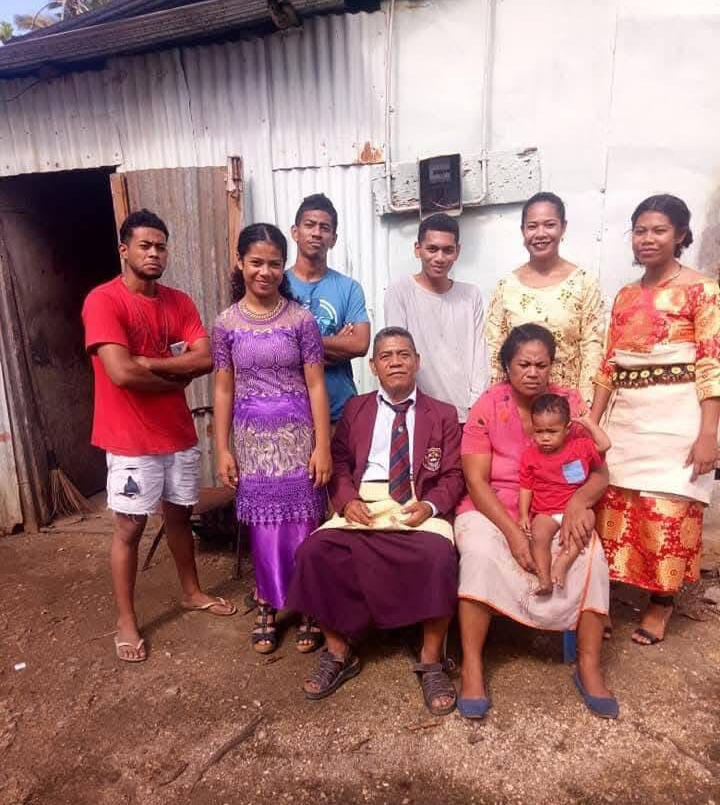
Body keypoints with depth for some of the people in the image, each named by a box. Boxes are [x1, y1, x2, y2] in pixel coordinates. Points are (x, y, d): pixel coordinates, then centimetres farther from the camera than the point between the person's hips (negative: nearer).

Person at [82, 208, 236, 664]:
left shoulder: (179, 301, 5)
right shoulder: (103, 300, -14)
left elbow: (207, 358, -7)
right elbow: (121, 373, -25)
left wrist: (151, 363, -18)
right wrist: (176, 377, -10)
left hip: (180, 432, 6)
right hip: (131, 440, -5)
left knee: (180, 514, 20)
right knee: (130, 528, 7)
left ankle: (192, 592, 39)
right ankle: (126, 621, 25)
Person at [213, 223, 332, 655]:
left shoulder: (302, 319, -4)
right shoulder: (226, 324, 1)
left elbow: (315, 385, -5)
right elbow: (224, 390, 4)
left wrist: (323, 445, -8)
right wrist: (223, 449, 1)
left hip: (297, 434, -1)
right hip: (252, 438, 2)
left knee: (303, 524, 6)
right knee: (264, 527, 11)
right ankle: (269, 608, 30)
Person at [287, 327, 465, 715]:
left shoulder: (443, 414, 14)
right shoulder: (355, 409, 18)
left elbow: (453, 475, 7)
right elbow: (339, 463, 10)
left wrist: (431, 506, -13)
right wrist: (347, 500, -10)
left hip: (419, 508, -1)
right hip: (363, 505, 2)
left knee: (439, 556, -32)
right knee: (315, 550, -25)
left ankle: (431, 661, -9)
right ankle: (338, 654, -3)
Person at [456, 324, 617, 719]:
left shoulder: (569, 402, 1)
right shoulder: (487, 406, -5)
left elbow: (599, 471, -1)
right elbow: (476, 481, -10)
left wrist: (579, 501, -24)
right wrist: (513, 533, -23)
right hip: (492, 509, -2)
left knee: (591, 556, -25)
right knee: (480, 554, -32)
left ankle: (589, 666, -8)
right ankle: (472, 667, -18)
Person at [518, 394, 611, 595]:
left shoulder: (579, 446, 5)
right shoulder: (530, 456, 1)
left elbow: (604, 445, 0)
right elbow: (526, 488, 4)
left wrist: (588, 422, 2)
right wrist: (524, 515, -6)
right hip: (545, 513, -1)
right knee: (538, 534, -29)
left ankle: (562, 562, -29)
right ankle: (544, 578, -26)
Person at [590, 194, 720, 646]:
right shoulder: (626, 296, 14)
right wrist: (592, 421, 9)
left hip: (676, 417, -5)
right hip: (625, 417, 5)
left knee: (667, 512, 2)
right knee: (615, 507, 6)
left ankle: (662, 602, 22)